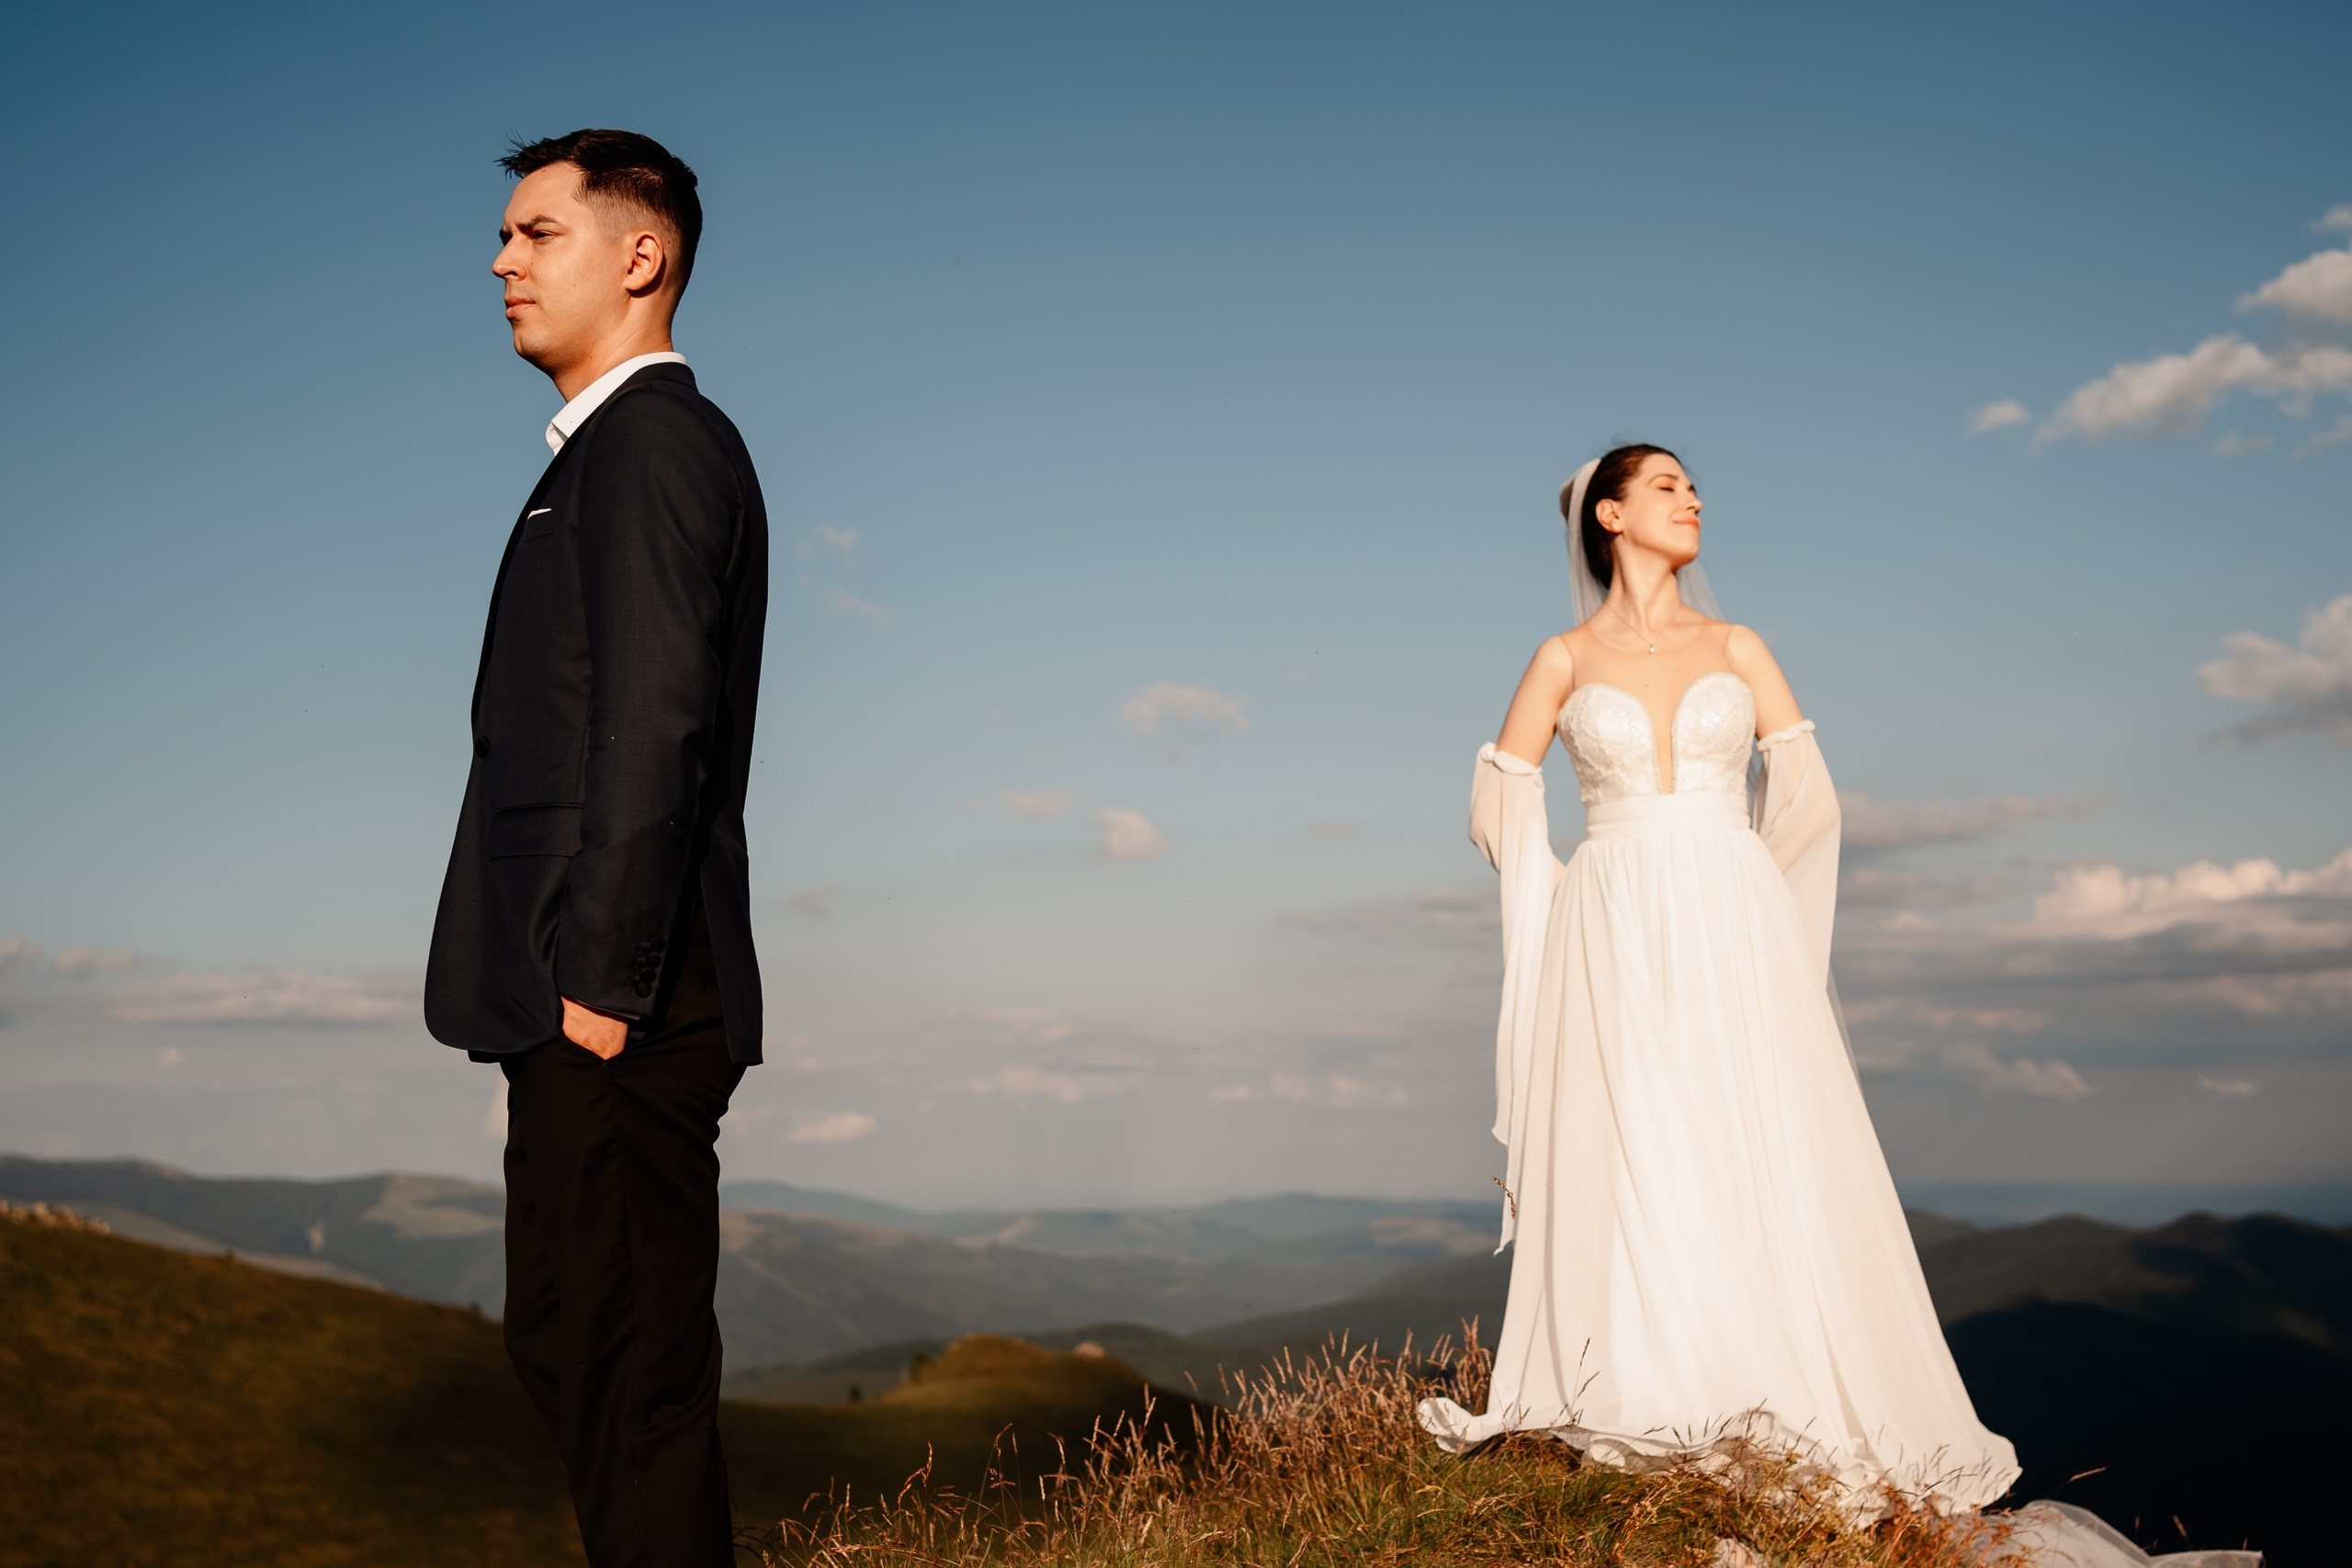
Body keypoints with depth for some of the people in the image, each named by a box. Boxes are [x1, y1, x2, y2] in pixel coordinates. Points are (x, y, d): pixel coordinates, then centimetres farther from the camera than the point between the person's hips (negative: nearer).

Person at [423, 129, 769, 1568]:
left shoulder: (654, 441, -10)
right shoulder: (609, 448, 20)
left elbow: (654, 729, -19)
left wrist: (604, 983, -20)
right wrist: (578, 976, 15)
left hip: (623, 1021, -11)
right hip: (580, 1010, 11)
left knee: (635, 1368, -5)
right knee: (568, 1343, 17)